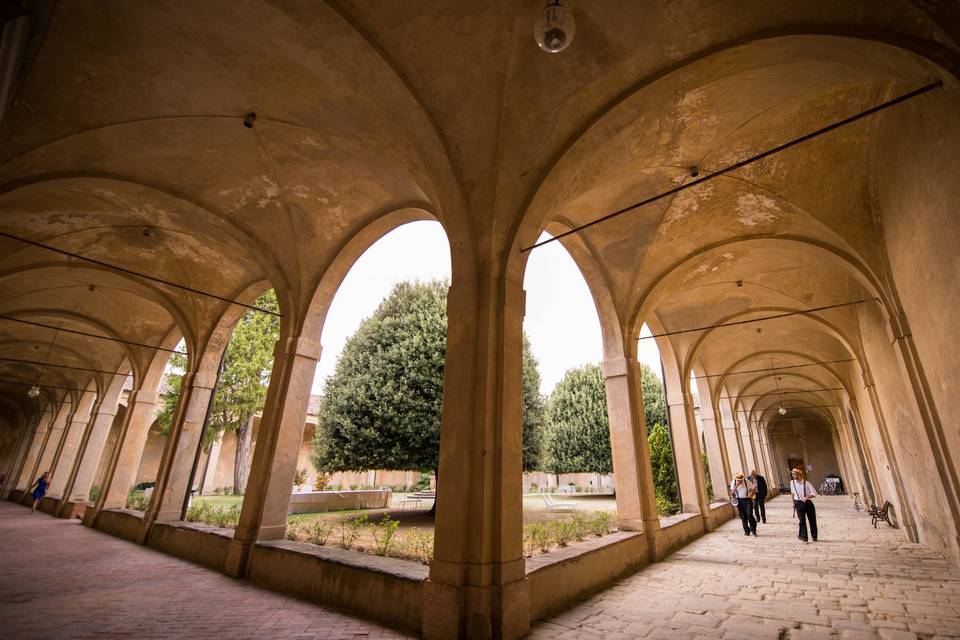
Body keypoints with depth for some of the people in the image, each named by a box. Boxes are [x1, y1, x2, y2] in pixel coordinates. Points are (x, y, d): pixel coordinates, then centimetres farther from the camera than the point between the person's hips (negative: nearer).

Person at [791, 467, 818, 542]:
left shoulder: (806, 483, -13)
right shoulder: (792, 482, -2)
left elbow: (814, 493, -11)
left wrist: (807, 497, -26)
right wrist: (794, 503, 18)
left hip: (808, 503, -1)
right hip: (799, 503, 1)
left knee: (812, 520, 11)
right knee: (802, 520, -6)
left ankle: (814, 537, 30)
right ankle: (803, 536, -1)